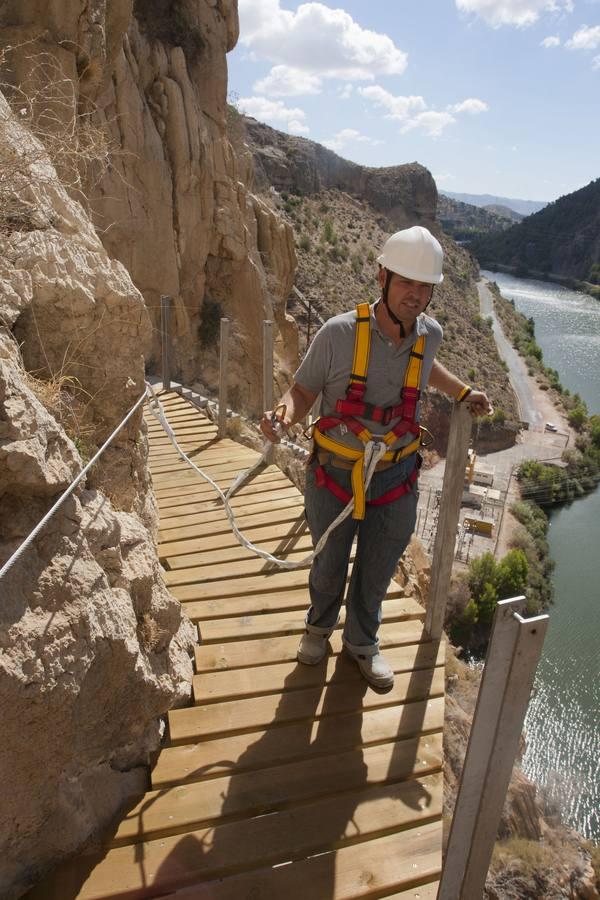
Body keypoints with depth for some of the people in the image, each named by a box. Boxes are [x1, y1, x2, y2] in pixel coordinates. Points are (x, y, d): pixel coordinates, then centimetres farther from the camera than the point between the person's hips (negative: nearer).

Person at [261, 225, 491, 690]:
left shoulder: (430, 334, -7)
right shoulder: (339, 333, -21)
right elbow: (303, 392, -11)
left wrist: (463, 392, 17)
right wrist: (283, 415, -32)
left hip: (396, 482, 3)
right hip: (334, 477, -2)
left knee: (376, 576, 20)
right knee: (328, 568, 21)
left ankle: (362, 642, 50)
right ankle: (320, 625, 54)